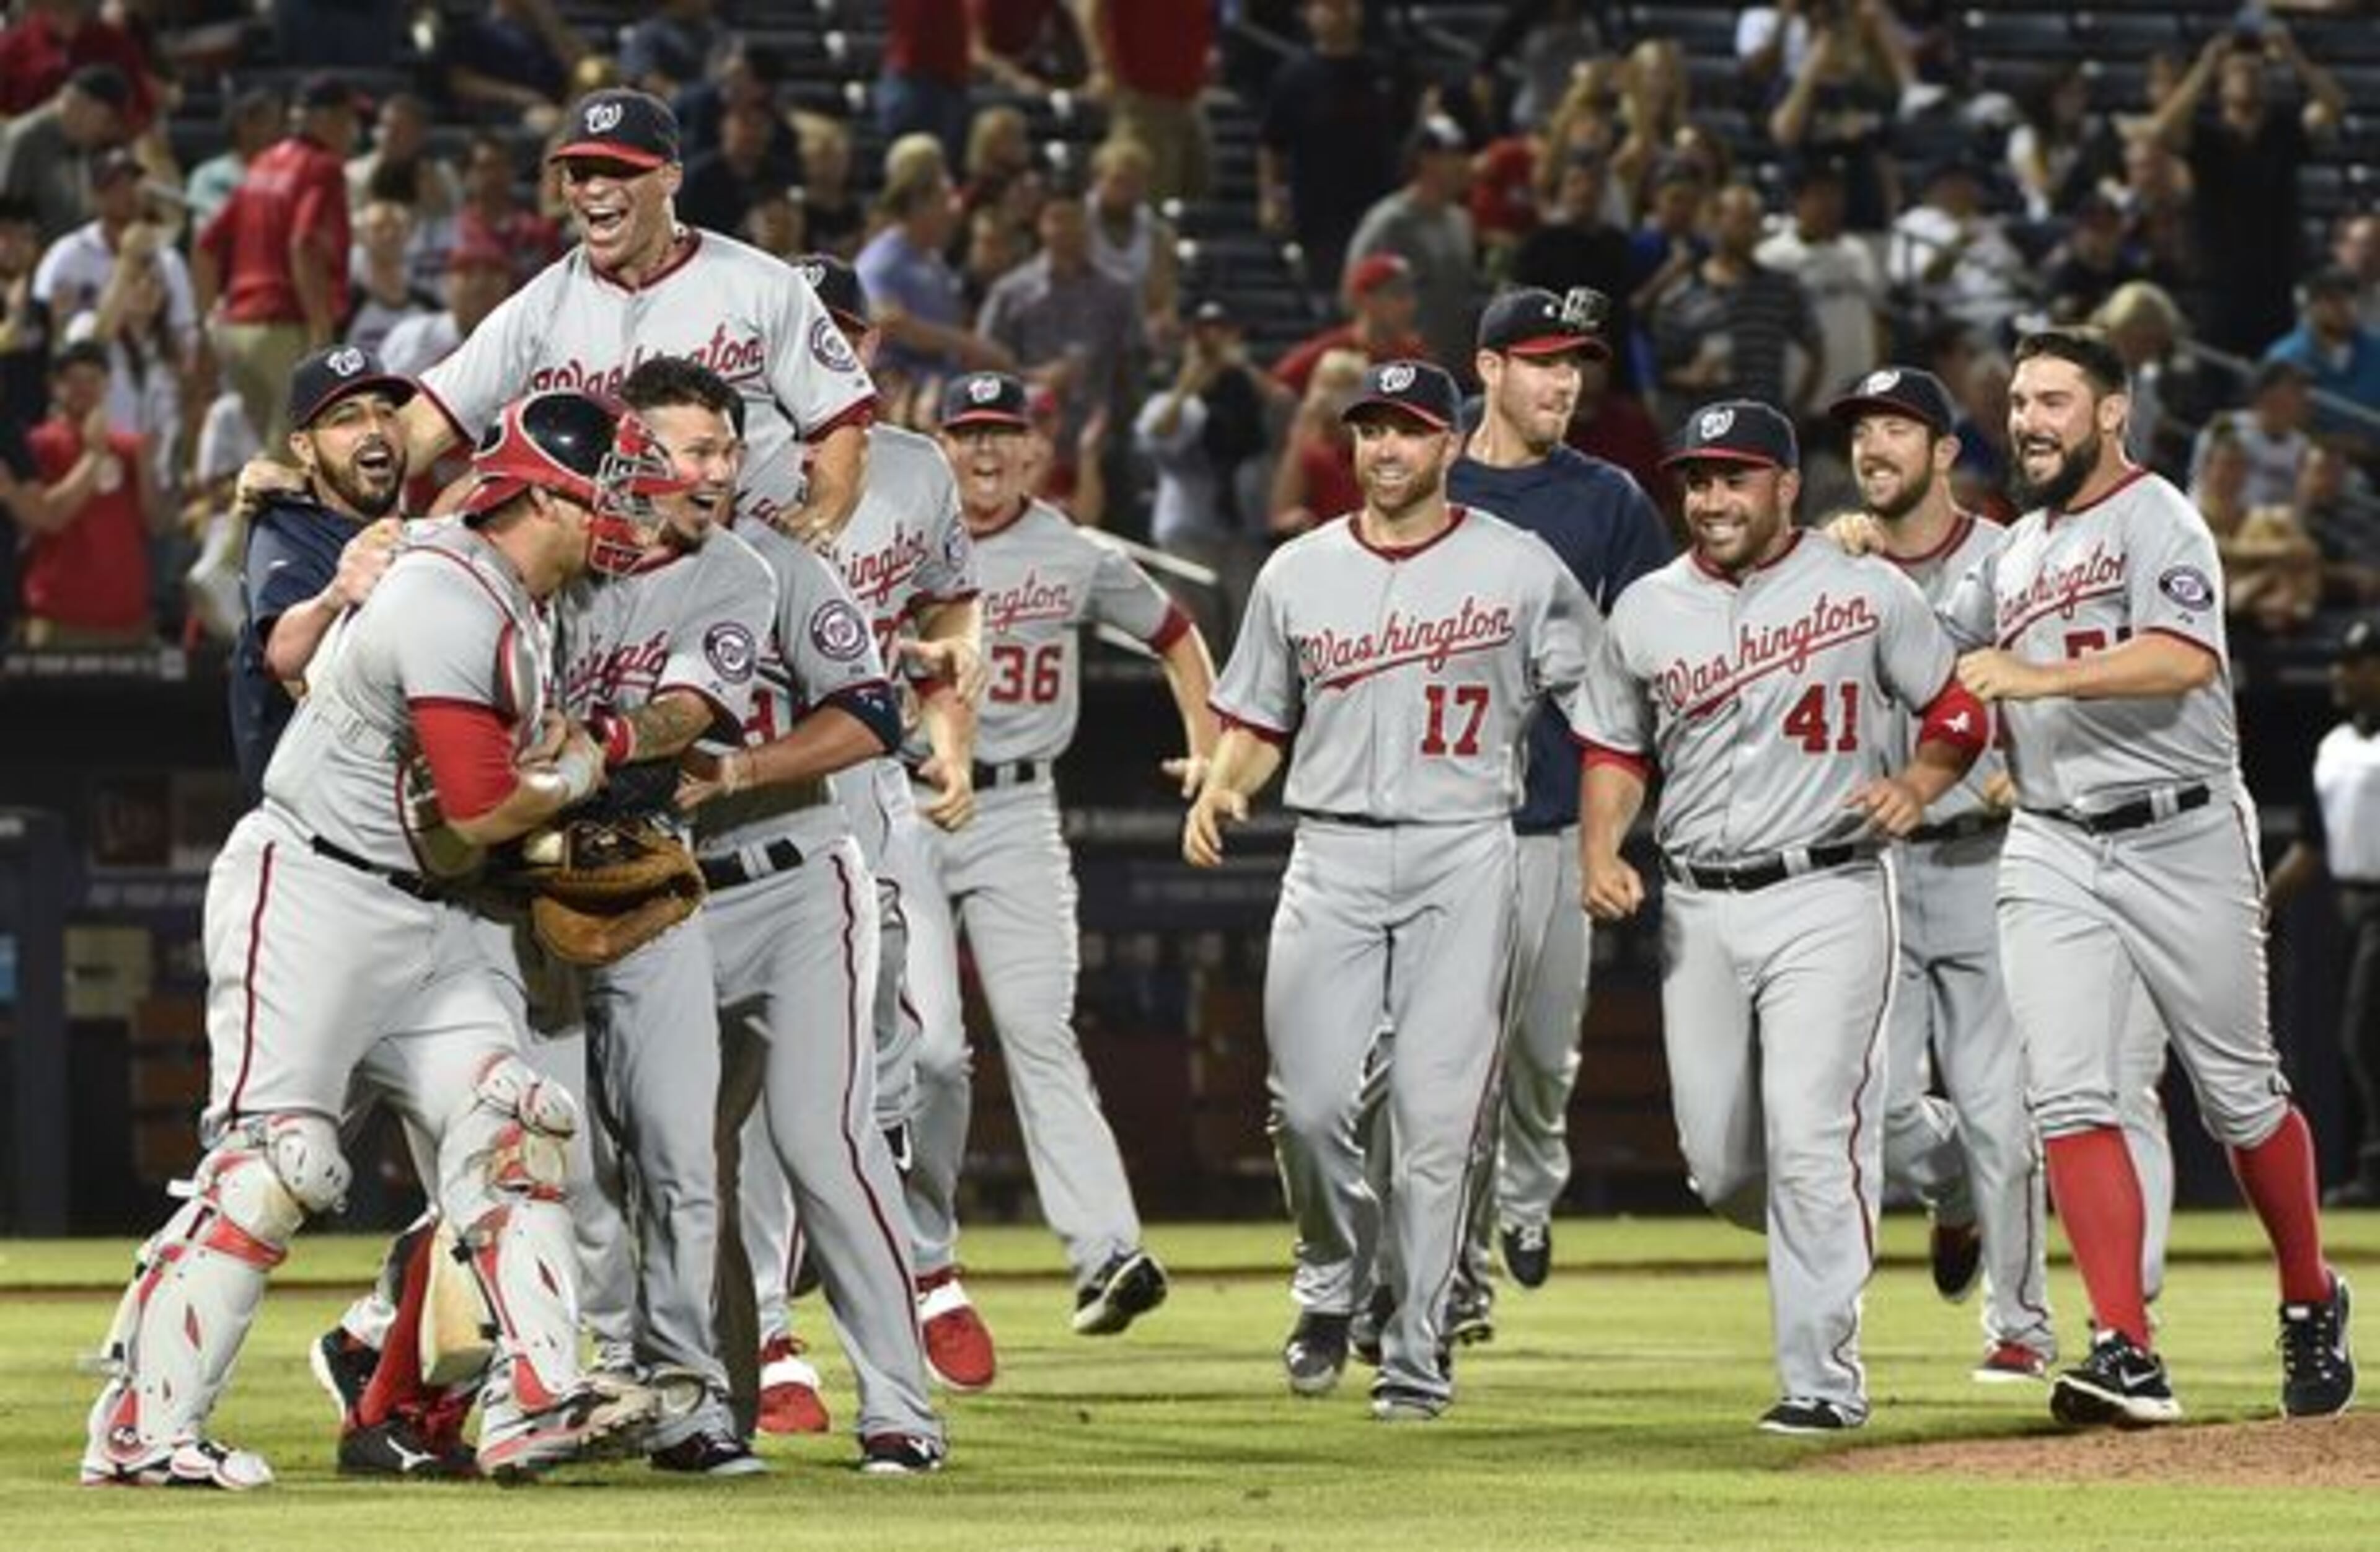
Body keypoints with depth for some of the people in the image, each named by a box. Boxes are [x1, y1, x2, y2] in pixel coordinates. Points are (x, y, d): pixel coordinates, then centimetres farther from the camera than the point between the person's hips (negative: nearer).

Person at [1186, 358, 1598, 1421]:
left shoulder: (1519, 570, 3)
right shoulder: (1298, 574, 10)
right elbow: (1257, 720, 16)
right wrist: (1218, 791, -5)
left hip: (1462, 858, -2)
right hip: (1332, 855, 2)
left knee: (1438, 1114, -6)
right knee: (1310, 1102, -7)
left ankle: (1418, 1354, 1)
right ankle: (1332, 1285, 20)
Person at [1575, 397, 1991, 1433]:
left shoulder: (1866, 594, -1)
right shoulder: (1645, 612, 8)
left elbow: (1959, 704, 7)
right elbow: (1615, 749, 17)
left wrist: (1919, 783, -12)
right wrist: (1599, 857, 1)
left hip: (1826, 895, -4)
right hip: (1698, 911, 4)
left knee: (1808, 1141, -15)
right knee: (1719, 1164, 4)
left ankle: (1823, 1378, -10)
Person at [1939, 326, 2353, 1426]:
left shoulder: (2155, 520, -7)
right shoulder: (2016, 551, 17)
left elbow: (2186, 658, -23)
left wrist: (2040, 677, -30)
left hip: (2181, 841, -5)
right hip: (2049, 851, 6)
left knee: (2238, 1091, 5)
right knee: (2067, 1093, -11)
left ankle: (2312, 1305, 28)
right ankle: (2127, 1356, -16)